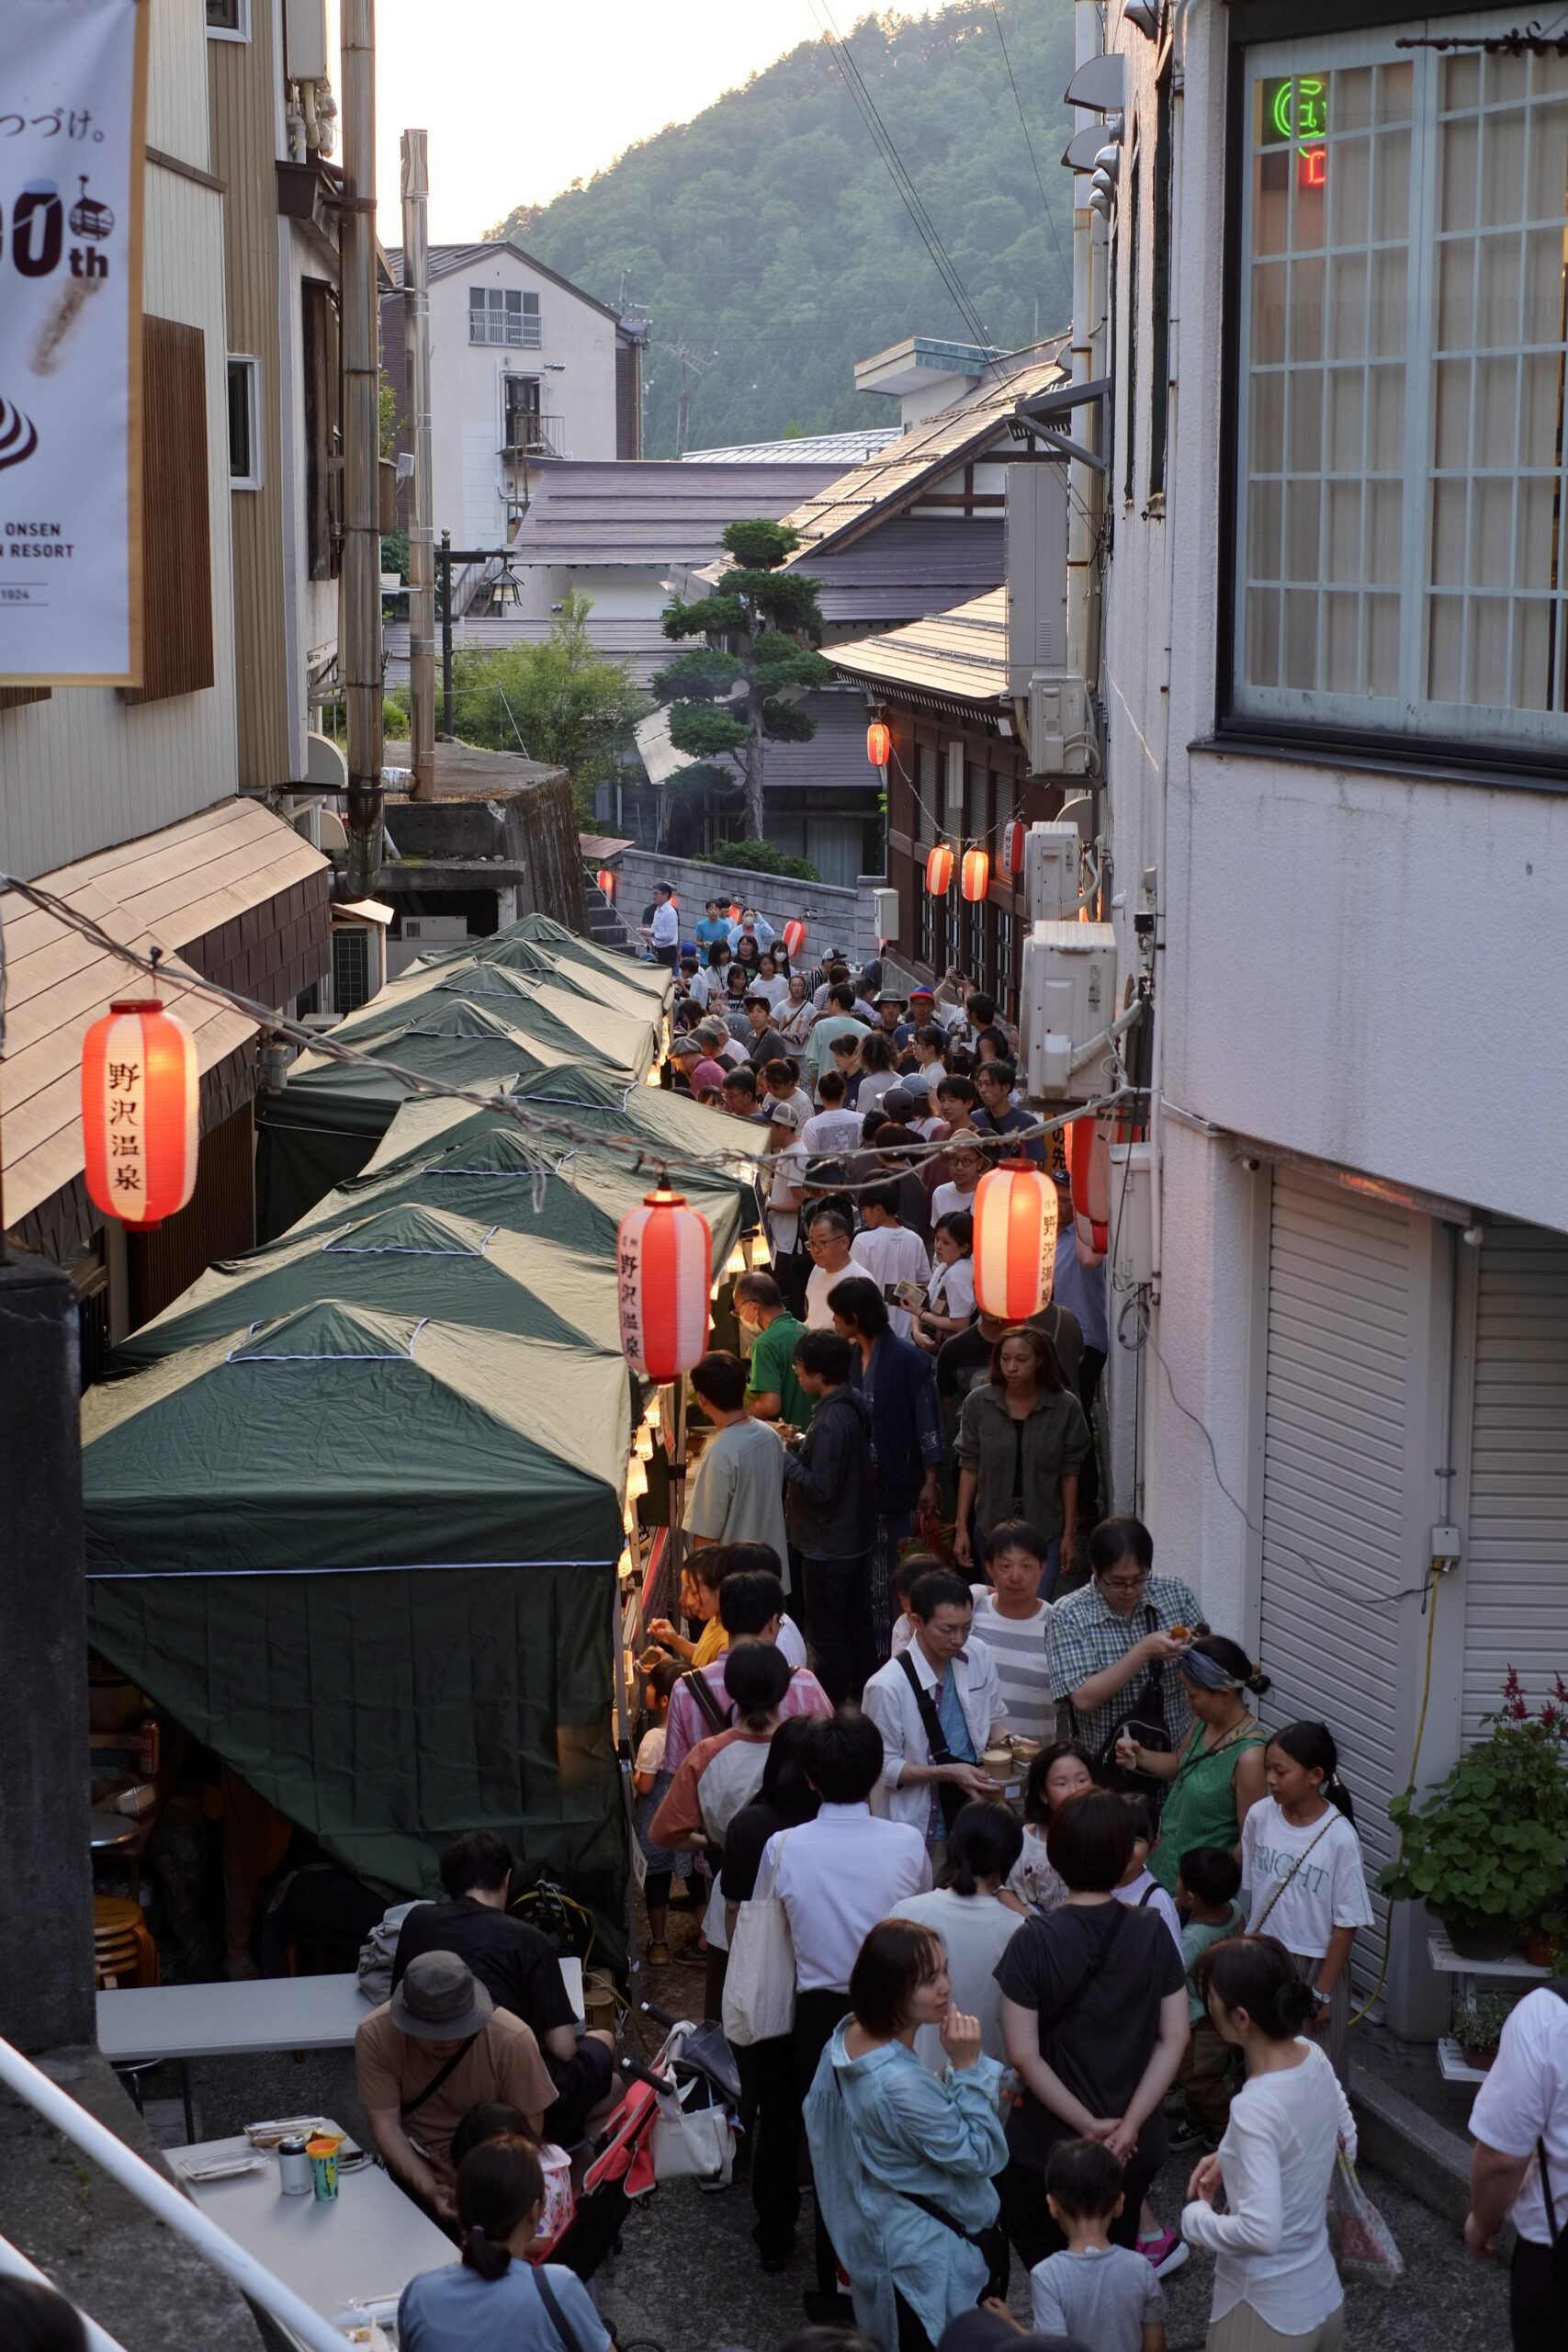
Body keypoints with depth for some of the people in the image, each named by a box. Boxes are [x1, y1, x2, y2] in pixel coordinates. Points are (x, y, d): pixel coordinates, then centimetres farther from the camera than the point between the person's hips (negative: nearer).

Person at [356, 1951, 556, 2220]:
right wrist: (429, 2189, -29)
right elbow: (385, 2125, -15)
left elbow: (528, 2130, -11)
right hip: (412, 2168, 1)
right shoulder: (375, 2035, -18)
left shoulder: (512, 2040, -21)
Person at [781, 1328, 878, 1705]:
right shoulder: (855, 1406, 2)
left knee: (827, 1635, 3)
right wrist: (801, 1443, 7)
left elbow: (820, 1487, -27)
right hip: (856, 1536, 10)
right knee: (857, 1625, 20)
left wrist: (784, 1458, -17)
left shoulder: (831, 1421, -27)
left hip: (828, 1546, -10)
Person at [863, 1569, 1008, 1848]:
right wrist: (949, 1773, -23)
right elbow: (885, 1766, -13)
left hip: (977, 1807, 5)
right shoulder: (888, 1686, -21)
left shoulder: (979, 1657, -5)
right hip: (921, 1826, -4)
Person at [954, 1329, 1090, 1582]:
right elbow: (969, 1468, 1)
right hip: (992, 1525, 2)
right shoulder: (978, 1403, -5)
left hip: (1045, 1526, -2)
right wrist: (962, 1528, 0)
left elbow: (1069, 1473, -1)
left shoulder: (1066, 1407, -7)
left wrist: (1069, 1533, 0)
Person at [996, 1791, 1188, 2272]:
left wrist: (1090, 2125, -13)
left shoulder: (1035, 1942, -17)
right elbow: (1175, 2038, -8)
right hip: (1138, 2151, 3)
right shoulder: (1152, 1935, -8)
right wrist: (1128, 2124, -10)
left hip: (1048, 2146, -3)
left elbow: (1024, 2055, -18)